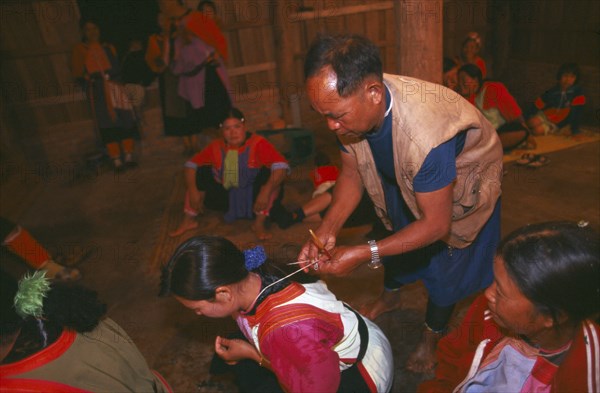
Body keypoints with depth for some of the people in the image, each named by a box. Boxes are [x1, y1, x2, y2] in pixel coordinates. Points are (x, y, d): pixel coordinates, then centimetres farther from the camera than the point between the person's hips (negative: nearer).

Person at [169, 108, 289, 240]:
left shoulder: (257, 143, -18)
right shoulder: (216, 147, -6)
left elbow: (281, 166, -29)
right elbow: (190, 165, -3)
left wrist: (266, 191, -41)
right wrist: (193, 190, -18)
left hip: (253, 198, -3)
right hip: (226, 198, 4)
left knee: (268, 172, -28)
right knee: (201, 172, -9)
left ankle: (260, 223, -20)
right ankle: (188, 220, 1)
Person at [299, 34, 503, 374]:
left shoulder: (424, 135, -47)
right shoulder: (351, 106, -27)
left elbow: (436, 225, -34)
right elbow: (352, 173, -13)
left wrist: (363, 254, -36)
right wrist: (328, 228, -28)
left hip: (465, 179, -5)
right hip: (405, 175, 6)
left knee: (445, 262, 4)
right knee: (394, 230, 21)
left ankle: (432, 336, 33)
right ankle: (391, 296, 51)